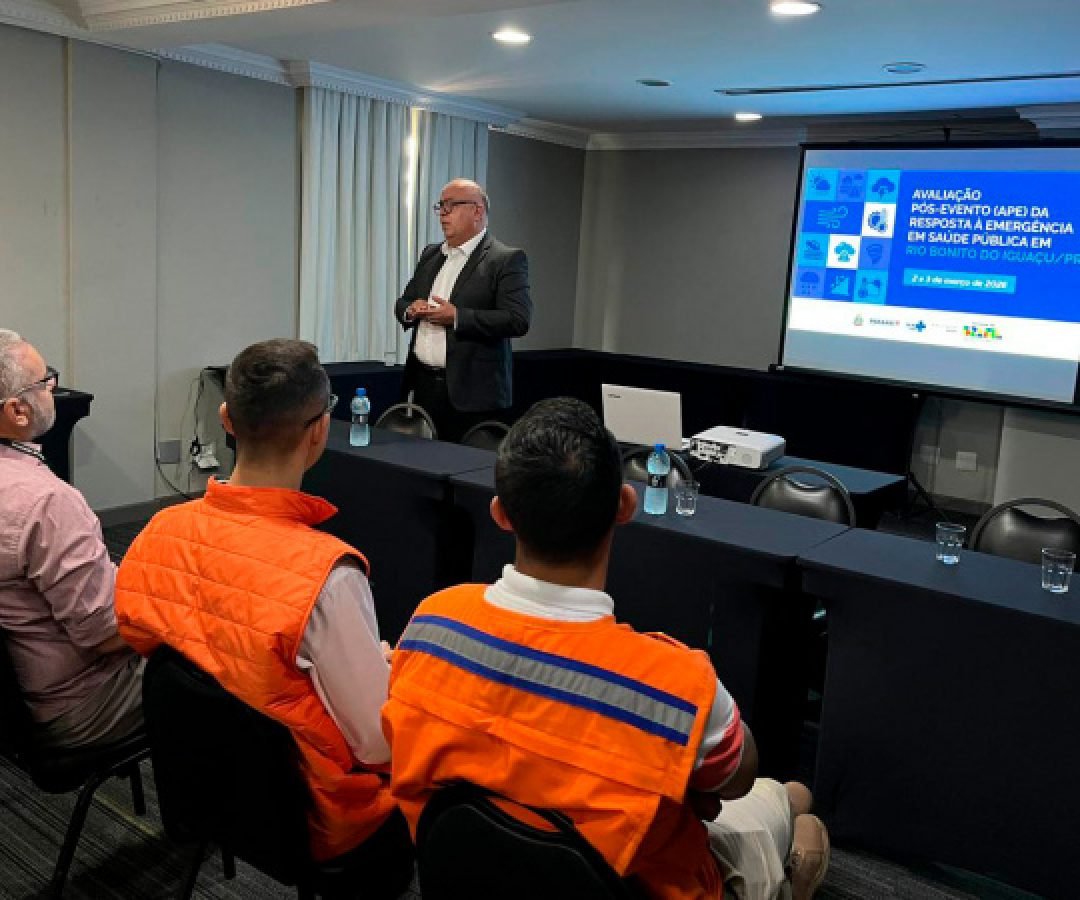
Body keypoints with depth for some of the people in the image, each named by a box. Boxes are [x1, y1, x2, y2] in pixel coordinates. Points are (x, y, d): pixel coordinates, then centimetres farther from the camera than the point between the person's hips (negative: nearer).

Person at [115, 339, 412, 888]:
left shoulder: (159, 533, -15)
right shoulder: (324, 574, -34)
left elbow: (135, 641, 4)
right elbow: (381, 744, -26)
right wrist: (388, 665, -5)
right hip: (307, 816, -6)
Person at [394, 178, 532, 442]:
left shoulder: (507, 259, -5)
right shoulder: (431, 254, 17)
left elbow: (518, 320, -15)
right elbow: (403, 302, 23)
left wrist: (456, 317, -19)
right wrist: (410, 310, -1)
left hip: (471, 391, -6)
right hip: (422, 383, 6)